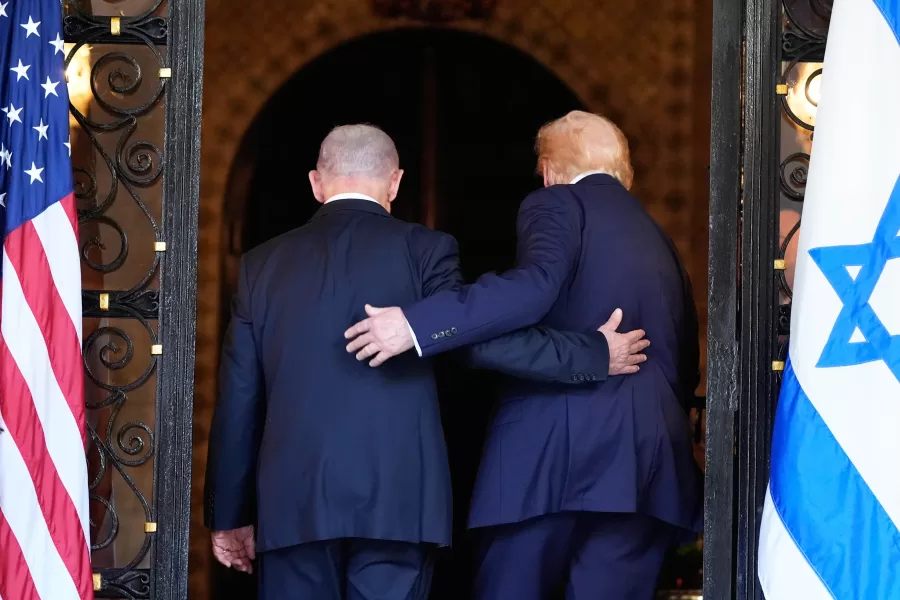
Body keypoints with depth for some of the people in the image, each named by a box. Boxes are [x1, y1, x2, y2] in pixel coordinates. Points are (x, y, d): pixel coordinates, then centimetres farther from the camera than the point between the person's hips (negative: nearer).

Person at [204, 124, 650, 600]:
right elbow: (474, 335, -11)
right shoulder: (422, 250, 1)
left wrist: (229, 512, 17)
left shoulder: (262, 264, 10)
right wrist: (594, 353, -1)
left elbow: (237, 400, 11)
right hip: (395, 497, -2)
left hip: (292, 501, 2)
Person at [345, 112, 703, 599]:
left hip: (551, 454, -6)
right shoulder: (659, 241, 24)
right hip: (645, 467, 6)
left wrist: (416, 323, -23)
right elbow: (686, 367, 23)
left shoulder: (558, 204, 4)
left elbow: (535, 286, -17)